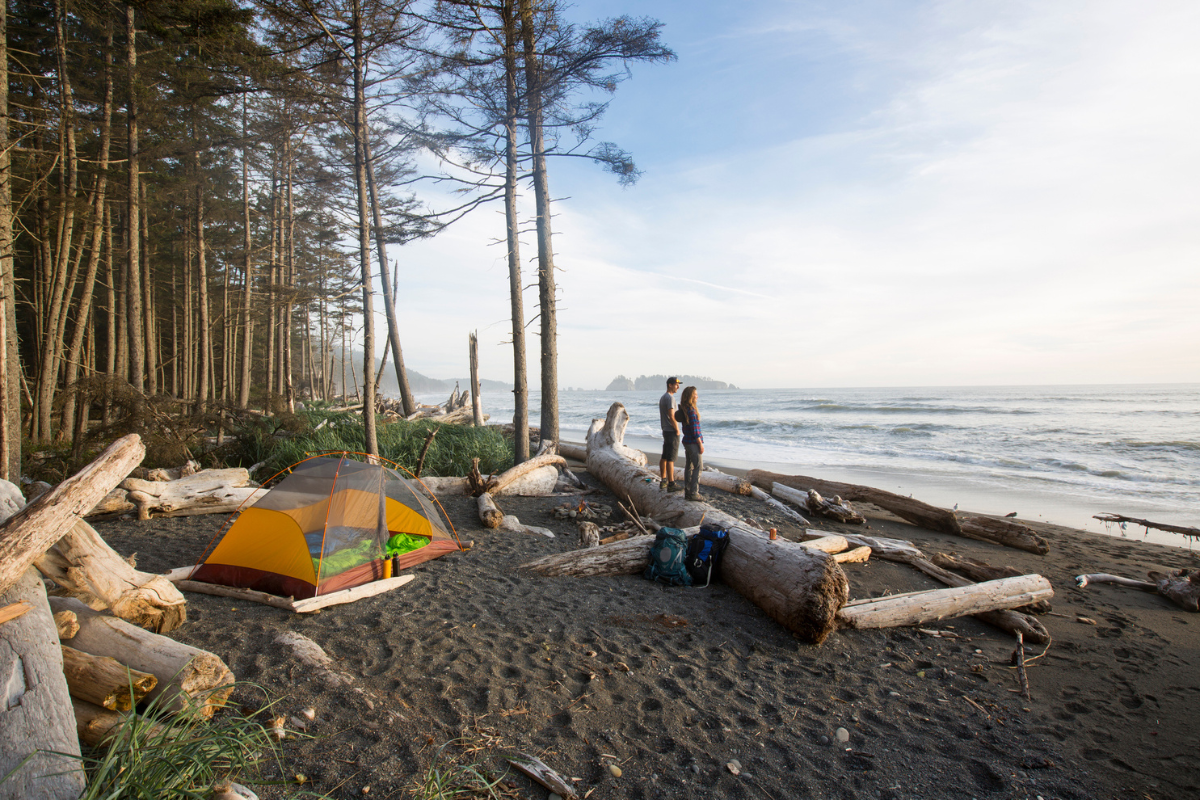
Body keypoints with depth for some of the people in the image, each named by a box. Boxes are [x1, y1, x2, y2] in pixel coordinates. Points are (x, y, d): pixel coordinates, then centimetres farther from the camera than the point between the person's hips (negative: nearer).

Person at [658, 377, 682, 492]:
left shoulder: (662, 398, 16)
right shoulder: (670, 398, -16)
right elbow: (672, 417, -22)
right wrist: (677, 430, -12)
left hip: (665, 431, 10)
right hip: (672, 432, -10)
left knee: (664, 457, 14)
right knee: (671, 459, -8)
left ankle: (663, 481, 22)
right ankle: (671, 484, -6)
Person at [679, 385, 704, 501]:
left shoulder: (684, 409, 9)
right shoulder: (691, 410, -18)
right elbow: (694, 429, -19)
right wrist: (700, 444, -14)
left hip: (687, 441, 9)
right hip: (693, 442, -9)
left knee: (689, 466, 13)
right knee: (698, 467, -5)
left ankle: (687, 491, 18)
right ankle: (693, 493, -5)